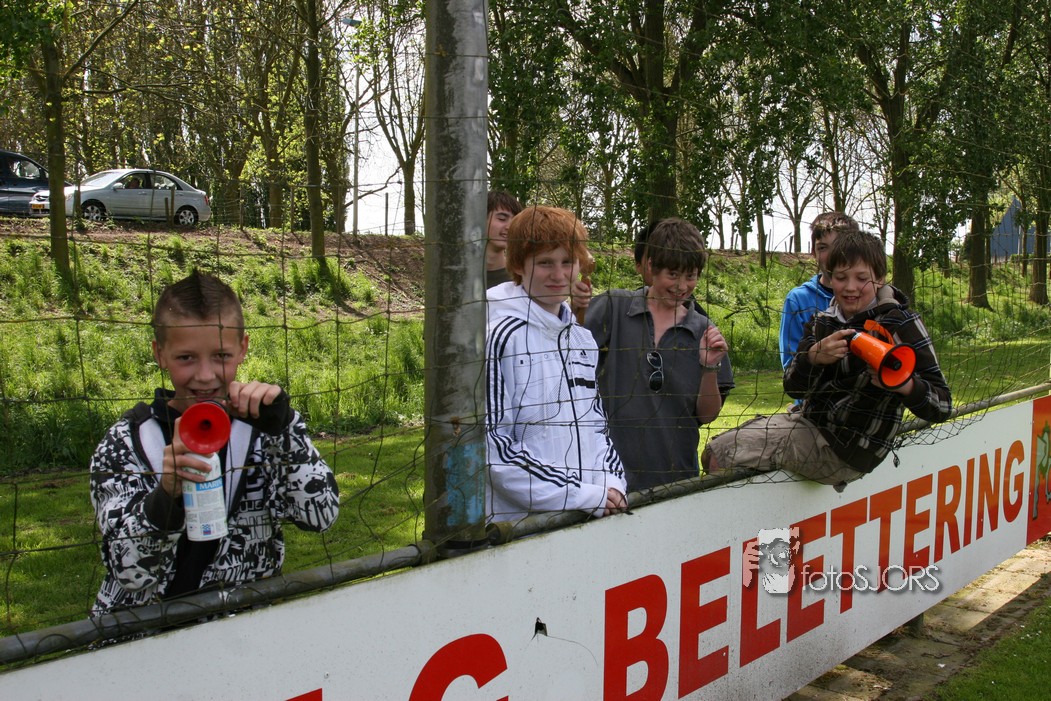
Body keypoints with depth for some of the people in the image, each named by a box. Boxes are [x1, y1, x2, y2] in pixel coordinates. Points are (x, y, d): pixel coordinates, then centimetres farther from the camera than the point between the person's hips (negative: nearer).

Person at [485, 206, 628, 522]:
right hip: (518, 520, -6)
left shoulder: (582, 338, 10)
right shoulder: (501, 335, -12)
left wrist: (610, 484, 0)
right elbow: (490, 443, -17)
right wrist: (579, 495, -16)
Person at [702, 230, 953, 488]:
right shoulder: (822, 322, 4)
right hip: (811, 423, 6)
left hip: (846, 448, -6)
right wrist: (814, 356, -25)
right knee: (713, 451, 8)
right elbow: (793, 387, -3)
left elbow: (941, 405, -16)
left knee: (721, 455, -12)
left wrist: (904, 384, -39)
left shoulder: (900, 324, -13)